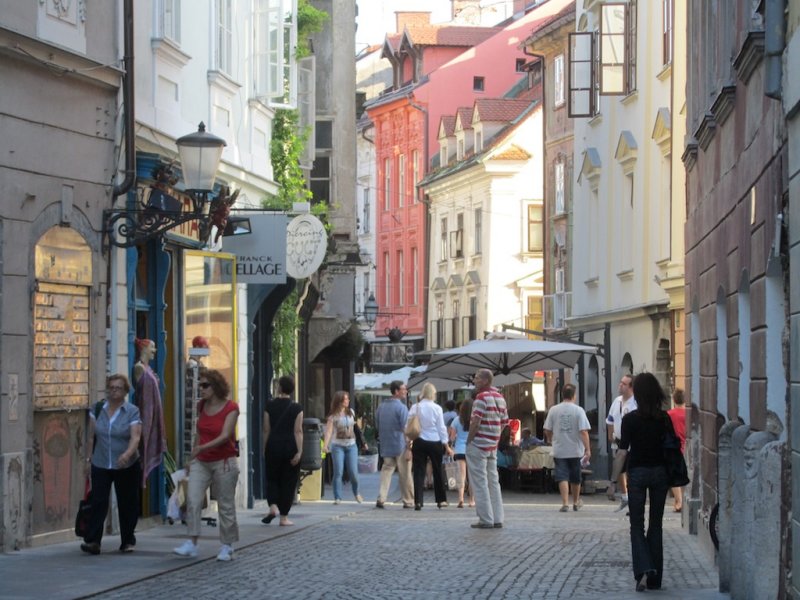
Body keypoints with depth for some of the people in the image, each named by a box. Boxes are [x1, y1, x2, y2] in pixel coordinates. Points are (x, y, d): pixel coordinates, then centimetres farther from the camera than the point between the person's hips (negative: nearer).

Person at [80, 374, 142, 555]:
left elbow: (135, 437, -15)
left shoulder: (132, 412, -5)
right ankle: (92, 541, -12)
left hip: (126, 466, -2)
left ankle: (128, 541, 18)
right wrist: (89, 456, 10)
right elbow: (91, 435, 11)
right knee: (98, 501, -9)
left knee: (127, 504, 6)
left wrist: (128, 454, -31)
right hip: (100, 465, 2)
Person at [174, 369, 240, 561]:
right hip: (201, 462, 5)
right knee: (192, 500, -10)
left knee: (226, 505, 2)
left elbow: (225, 436, -20)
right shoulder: (201, 406, 7)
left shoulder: (230, 408, -10)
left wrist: (202, 448, -32)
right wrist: (192, 458, 17)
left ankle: (227, 547, 12)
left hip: (223, 462, -5)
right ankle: (191, 543, -9)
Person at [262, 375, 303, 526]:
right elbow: (298, 431, -8)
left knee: (272, 479, 14)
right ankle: (284, 517, 7)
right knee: (288, 481, 6)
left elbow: (266, 430, 1)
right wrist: (299, 451, -9)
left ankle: (273, 506, -11)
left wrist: (264, 449, 9)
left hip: (273, 446, 1)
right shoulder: (296, 408, -3)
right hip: (290, 446, -1)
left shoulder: (270, 406, -1)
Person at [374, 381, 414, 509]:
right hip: (400, 445, -5)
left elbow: (377, 425, 17)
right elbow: (405, 429, -16)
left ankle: (381, 499, -7)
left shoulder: (381, 406, 9)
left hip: (385, 445, 5)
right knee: (404, 474, 4)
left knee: (386, 471, 7)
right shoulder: (401, 407, -12)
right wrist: (409, 447, -15)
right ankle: (408, 501, 12)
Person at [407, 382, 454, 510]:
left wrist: (408, 443, 2)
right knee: (438, 471, 14)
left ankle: (418, 502, -9)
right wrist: (447, 446, 4)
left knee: (419, 472, 1)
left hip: (419, 442, 1)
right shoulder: (436, 408, -6)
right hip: (435, 442, -1)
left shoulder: (414, 408, -2)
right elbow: (441, 428, -3)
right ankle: (441, 500, 22)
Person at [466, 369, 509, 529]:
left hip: (478, 444, -8)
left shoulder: (482, 397, -15)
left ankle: (486, 519, -5)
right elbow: (504, 422, 15)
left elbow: (475, 422, -21)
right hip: (493, 446, 8)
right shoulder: (500, 398, 11)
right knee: (493, 482, 12)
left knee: (480, 483, -3)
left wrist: (468, 441, -11)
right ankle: (497, 518, 11)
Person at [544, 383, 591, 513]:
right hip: (575, 450, 0)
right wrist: (587, 449, -10)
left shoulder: (553, 410, -3)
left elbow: (547, 430, 3)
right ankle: (576, 502, 30)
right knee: (575, 478, 15)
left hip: (559, 450, 0)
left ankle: (565, 503, -14)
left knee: (562, 477, -1)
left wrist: (550, 440, 25)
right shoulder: (578, 411, -8)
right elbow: (584, 431, -13)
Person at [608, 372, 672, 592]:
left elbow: (622, 452, -12)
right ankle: (655, 578, 16)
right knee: (656, 525, 13)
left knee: (637, 525, 5)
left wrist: (613, 481, -7)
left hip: (638, 473, -3)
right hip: (660, 473, 3)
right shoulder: (664, 419, -1)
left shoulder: (630, 419, -11)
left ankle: (644, 571, -17)